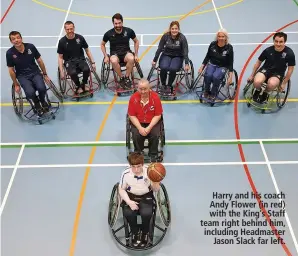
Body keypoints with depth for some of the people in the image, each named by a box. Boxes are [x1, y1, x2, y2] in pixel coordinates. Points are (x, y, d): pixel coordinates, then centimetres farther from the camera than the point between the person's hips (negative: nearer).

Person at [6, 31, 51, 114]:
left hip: (35, 72, 1)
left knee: (42, 88, -26)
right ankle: (36, 104, 8)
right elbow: (11, 70, -2)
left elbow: (39, 61, 2)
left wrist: (45, 75, 7)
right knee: (30, 93, -28)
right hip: (22, 76, -1)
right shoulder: (10, 53, -12)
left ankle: (42, 100, 10)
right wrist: (16, 85, 2)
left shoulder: (31, 46, -10)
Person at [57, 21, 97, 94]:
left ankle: (84, 84, 3)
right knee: (73, 73, -34)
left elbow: (87, 50, 8)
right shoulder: (62, 41, -6)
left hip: (80, 59, 2)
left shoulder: (80, 38, -3)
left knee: (87, 69, -30)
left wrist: (93, 62, 2)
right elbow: (60, 57, -1)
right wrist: (61, 72, -9)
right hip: (69, 61, -2)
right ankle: (78, 86, 0)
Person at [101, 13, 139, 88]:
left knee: (131, 58, -36)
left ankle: (127, 77, -13)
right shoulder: (109, 33, -7)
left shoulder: (129, 31, -6)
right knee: (114, 61, -37)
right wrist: (106, 56, -2)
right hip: (114, 53, 0)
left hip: (126, 52, 1)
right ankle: (122, 78, -13)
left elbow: (136, 42, 10)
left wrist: (136, 55, 2)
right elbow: (102, 44, 10)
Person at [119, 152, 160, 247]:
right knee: (128, 213, -28)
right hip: (131, 196, 1)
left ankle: (145, 233, 6)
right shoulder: (126, 173, -17)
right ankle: (135, 233, 5)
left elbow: (156, 190, -7)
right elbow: (121, 189, -2)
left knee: (146, 213, -29)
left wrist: (155, 182, -30)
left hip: (146, 196, -1)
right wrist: (129, 201, -17)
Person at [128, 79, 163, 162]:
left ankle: (153, 155, 1)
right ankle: (138, 154, 3)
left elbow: (158, 115, -11)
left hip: (153, 122, 0)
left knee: (155, 135, -25)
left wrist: (149, 128, -22)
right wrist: (140, 128, -22)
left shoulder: (155, 97, -17)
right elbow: (132, 115, -9)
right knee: (136, 135, -25)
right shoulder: (133, 98, -15)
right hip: (138, 122, 1)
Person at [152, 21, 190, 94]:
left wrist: (186, 64, -19)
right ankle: (163, 85, -6)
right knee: (164, 68, -30)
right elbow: (159, 49, -6)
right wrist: (154, 60, -3)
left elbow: (185, 51, -13)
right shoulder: (165, 36, -12)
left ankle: (169, 86, -7)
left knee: (173, 69, -31)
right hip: (166, 55, 1)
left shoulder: (182, 38, -15)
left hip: (177, 57, -1)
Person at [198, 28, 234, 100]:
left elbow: (230, 62, -8)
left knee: (216, 77, -32)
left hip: (222, 67, -2)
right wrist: (202, 66, -1)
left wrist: (230, 76, -13)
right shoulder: (212, 44, -8)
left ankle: (213, 94, -7)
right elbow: (207, 57, 6)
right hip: (212, 64, 2)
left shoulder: (229, 47, -13)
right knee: (208, 75, -29)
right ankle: (206, 91, -2)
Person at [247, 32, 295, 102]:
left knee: (271, 84, -36)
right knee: (257, 82, -33)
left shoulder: (289, 53, -16)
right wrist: (252, 75, 8)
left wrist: (284, 83, -2)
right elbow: (258, 62, 2)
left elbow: (290, 69, -4)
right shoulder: (268, 50, -13)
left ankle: (265, 92, 1)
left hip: (278, 73, -1)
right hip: (265, 69, 1)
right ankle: (258, 90, 6)